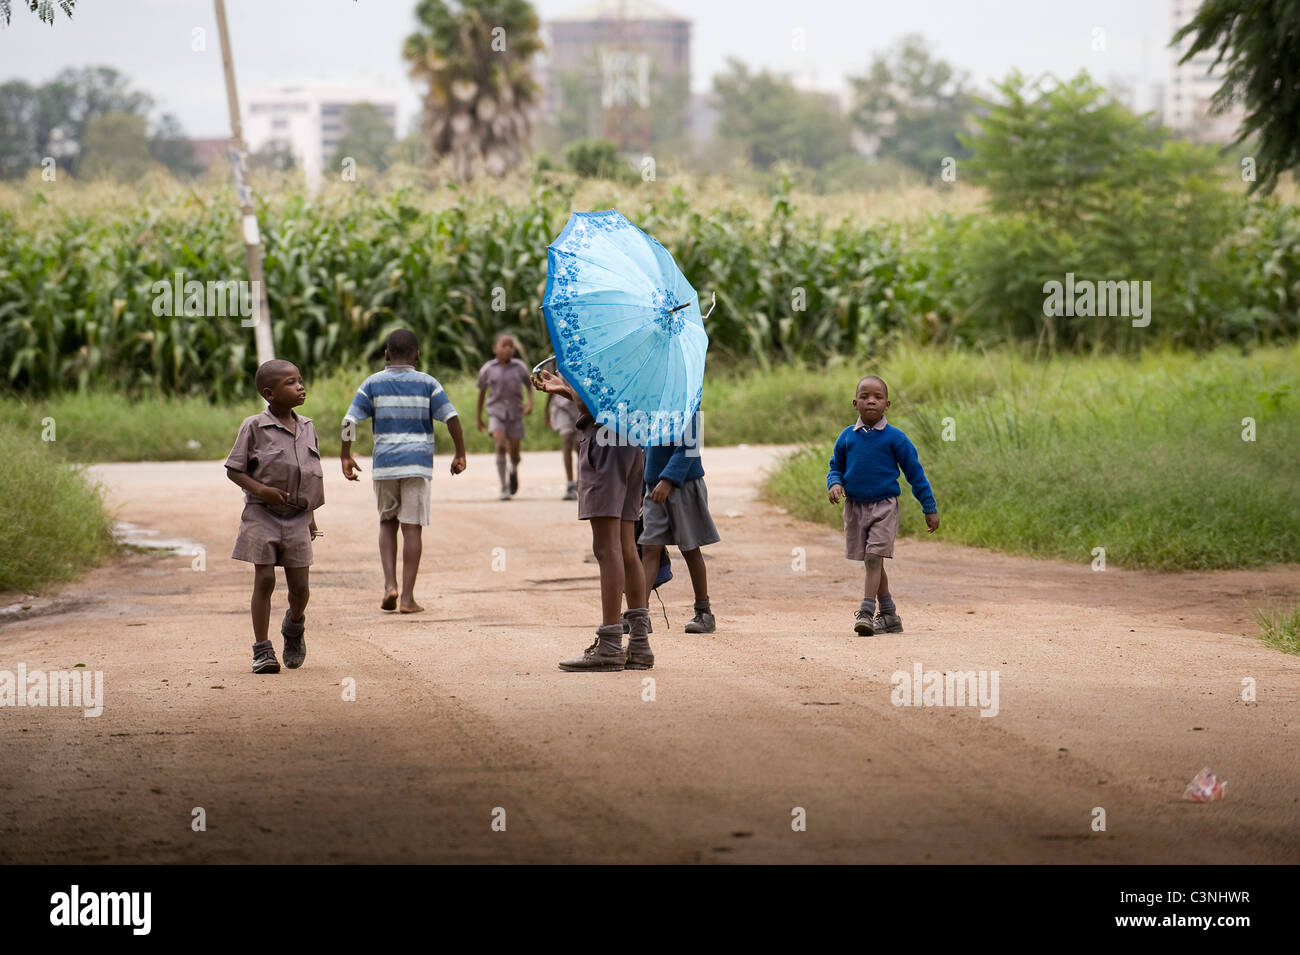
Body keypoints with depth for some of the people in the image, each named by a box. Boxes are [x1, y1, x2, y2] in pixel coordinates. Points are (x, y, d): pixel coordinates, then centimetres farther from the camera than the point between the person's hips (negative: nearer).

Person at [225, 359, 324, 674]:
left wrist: (311, 514, 17)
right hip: (262, 515, -4)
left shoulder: (307, 427, 7)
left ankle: (294, 628, 35)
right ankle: (262, 649, 3)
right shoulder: (254, 427, -8)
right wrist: (261, 489, -20)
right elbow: (234, 470, -5)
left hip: (297, 518, 4)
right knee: (264, 580, -5)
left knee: (299, 585, 4)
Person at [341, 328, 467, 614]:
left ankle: (390, 585, 2)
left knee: (387, 522, 17)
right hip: (418, 463, -1)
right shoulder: (427, 384, 2)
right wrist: (460, 454, 4)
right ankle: (407, 597, -1)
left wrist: (346, 456, 6)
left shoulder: (372, 384, 4)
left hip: (384, 465, 1)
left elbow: (350, 421, -2)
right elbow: (451, 417, -6)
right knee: (412, 526, 0)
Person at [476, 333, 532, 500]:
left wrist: (530, 403, -10)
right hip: (496, 413, -2)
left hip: (515, 414, 2)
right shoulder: (488, 370, -3)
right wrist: (479, 418, 13)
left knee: (514, 453, 5)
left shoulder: (520, 368, -2)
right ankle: (504, 488, -18)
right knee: (501, 446, -22)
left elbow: (529, 387, 11)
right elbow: (481, 393, 8)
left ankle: (513, 471, 43)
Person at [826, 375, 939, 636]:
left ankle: (866, 612, -18)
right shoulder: (847, 437, 3)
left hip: (884, 506, -4)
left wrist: (930, 508, 1)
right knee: (870, 562, 9)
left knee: (874, 557, -15)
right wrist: (835, 484, -10)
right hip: (855, 506, 4)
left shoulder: (894, 438, -6)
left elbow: (914, 472, 0)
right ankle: (889, 615, 18)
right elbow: (836, 467, 14)